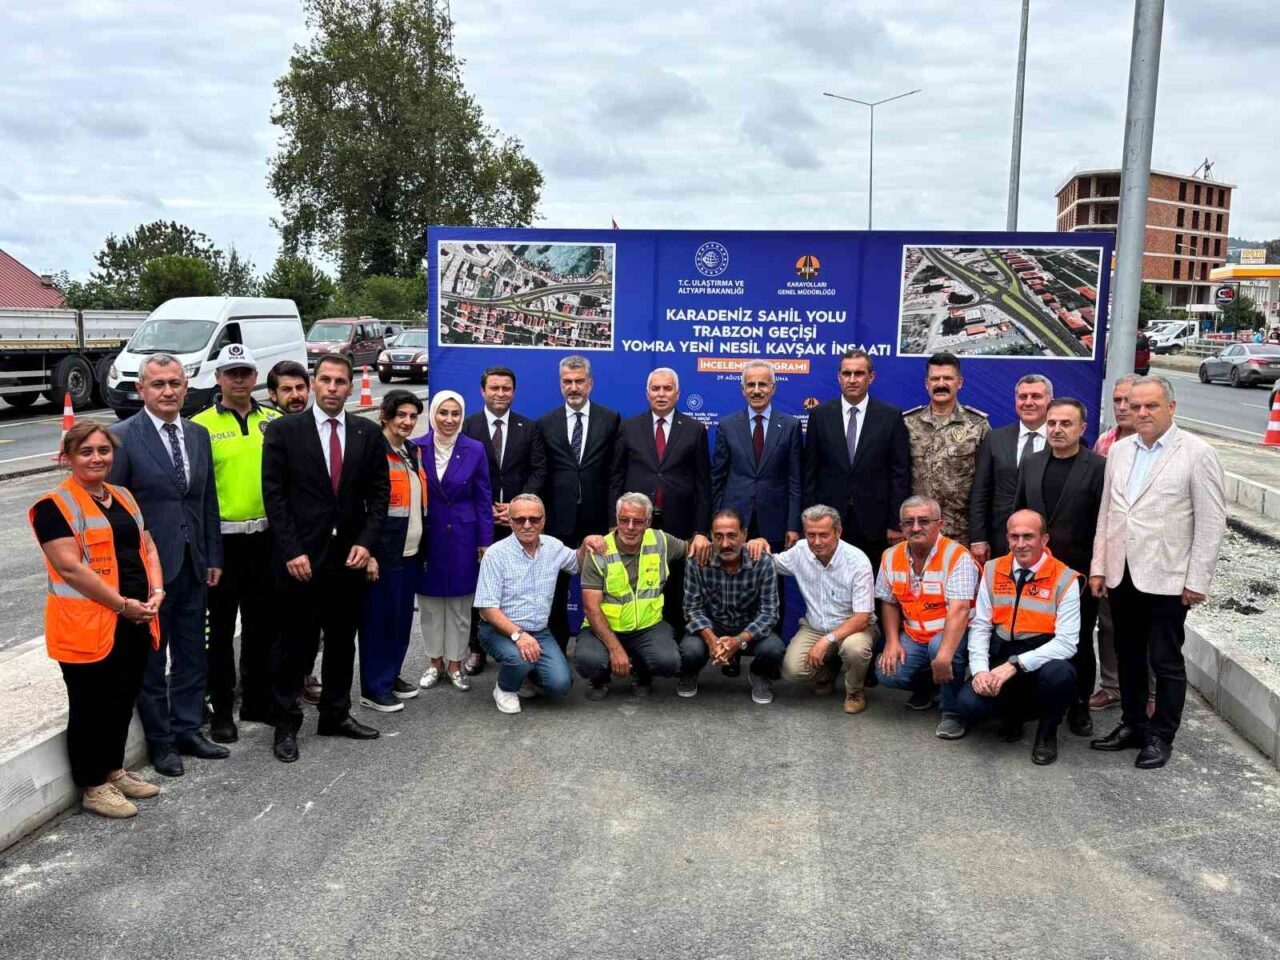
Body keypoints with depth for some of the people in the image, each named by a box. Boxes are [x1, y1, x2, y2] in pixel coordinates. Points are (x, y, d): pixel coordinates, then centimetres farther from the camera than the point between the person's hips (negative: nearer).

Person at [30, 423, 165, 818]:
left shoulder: (123, 497, 13)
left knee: (123, 701, 16)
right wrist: (122, 604, -18)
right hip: (87, 627, -7)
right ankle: (93, 787, 19)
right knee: (91, 707, 6)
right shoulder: (56, 505, -11)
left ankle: (114, 771, 33)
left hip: (135, 623, 7)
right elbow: (70, 567, -19)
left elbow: (147, 547, 14)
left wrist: (156, 591, -3)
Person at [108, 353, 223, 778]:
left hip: (192, 565, 5)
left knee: (191, 655, 14)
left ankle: (188, 730, 28)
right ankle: (160, 741, 21)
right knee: (151, 659, 8)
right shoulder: (122, 437, -10)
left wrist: (213, 558, 9)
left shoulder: (198, 435, 8)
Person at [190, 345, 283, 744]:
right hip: (221, 540, -3)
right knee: (221, 628, 6)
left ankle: (258, 701, 27)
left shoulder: (275, 421, 6)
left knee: (263, 624, 13)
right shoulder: (201, 425, -3)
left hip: (266, 537, 3)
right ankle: (221, 709, 18)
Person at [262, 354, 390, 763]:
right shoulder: (283, 430, -3)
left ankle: (336, 714, 28)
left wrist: (365, 542, -5)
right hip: (301, 556, -3)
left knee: (342, 640, 13)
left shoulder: (368, 433, 5)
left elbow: (379, 493, 6)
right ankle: (285, 723, 18)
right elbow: (274, 495, -6)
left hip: (350, 555, 3)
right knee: (295, 642, 5)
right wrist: (291, 551, -12)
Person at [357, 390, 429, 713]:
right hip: (383, 552, -7)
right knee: (378, 618, 0)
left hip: (411, 551, 8)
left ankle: (391, 676, 28)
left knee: (403, 617, 14)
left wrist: (423, 546, 14)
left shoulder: (413, 452, 12)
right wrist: (368, 553, -18)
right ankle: (373, 689, 10)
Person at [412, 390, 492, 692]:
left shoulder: (474, 450, -4)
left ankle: (455, 663, 21)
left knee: (460, 603, 7)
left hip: (462, 537, -1)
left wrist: (485, 541, -3)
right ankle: (435, 662, 24)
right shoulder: (417, 448, -3)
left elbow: (483, 498, 0)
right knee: (429, 602, 9)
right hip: (427, 537, 1)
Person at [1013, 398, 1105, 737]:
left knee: (1080, 643, 8)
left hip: (1079, 572, -3)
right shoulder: (1030, 464, 9)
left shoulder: (1098, 468, -5)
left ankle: (1079, 706, 23)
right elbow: (1018, 515, 13)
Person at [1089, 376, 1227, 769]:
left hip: (1166, 578, -5)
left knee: (1166, 661, 5)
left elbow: (1211, 522, -8)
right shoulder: (1119, 451, 8)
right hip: (1122, 575, 5)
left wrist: (1197, 582, -10)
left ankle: (1161, 737, 19)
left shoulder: (1197, 453, -8)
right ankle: (1133, 725, 29)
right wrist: (1099, 566, 8)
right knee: (1129, 656, 15)